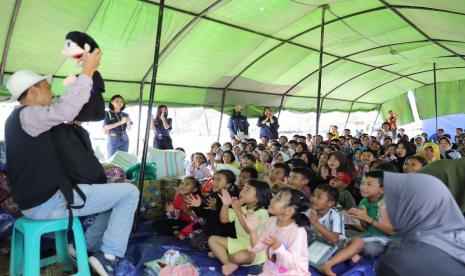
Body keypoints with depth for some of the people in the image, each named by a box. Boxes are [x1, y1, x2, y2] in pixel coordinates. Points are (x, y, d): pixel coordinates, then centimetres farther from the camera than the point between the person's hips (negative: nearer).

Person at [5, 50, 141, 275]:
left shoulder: (18, 119, 17)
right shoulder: (27, 115, -15)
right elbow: (65, 110, -34)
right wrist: (87, 72, -26)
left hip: (39, 199, 10)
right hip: (48, 202, -10)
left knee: (116, 194, 19)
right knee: (129, 193, -9)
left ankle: (89, 247, 15)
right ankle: (108, 255, -10)